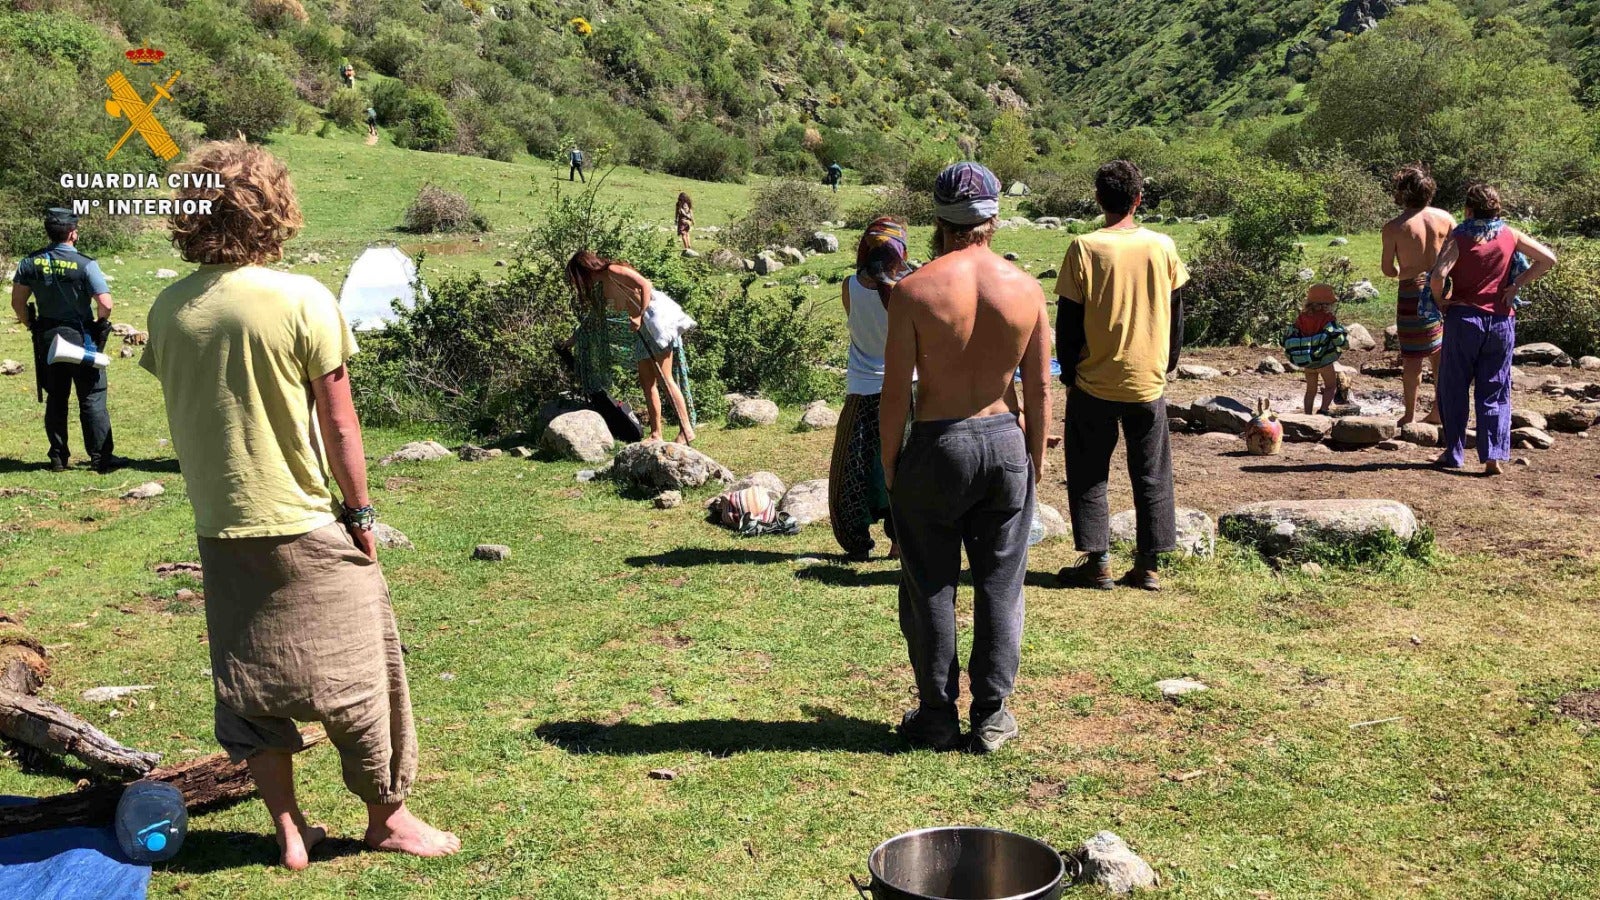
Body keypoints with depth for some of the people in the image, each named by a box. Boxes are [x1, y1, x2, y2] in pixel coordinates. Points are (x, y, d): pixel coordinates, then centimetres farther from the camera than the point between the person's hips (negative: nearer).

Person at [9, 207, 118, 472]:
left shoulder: (31, 262, -1)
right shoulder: (84, 264, -15)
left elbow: (17, 301, 2)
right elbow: (105, 304, -20)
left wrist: (32, 326, 16)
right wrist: (99, 324, 0)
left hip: (47, 338, 5)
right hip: (81, 338, -5)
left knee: (55, 399, 14)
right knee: (92, 400, 3)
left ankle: (58, 457, 19)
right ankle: (101, 457, 5)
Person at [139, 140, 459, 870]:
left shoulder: (168, 310, -1)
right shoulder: (302, 301, -15)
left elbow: (183, 413, 7)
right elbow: (338, 424, -12)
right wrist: (361, 512, -3)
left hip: (221, 529, 5)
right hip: (306, 527, -4)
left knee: (249, 683, 14)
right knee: (356, 672, 10)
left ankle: (289, 831, 22)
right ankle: (387, 817, 22)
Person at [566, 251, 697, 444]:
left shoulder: (613, 270, -6)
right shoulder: (602, 285, 21)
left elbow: (645, 285, -17)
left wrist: (639, 316, -24)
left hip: (656, 314, -9)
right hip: (642, 327, 9)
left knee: (664, 378, -15)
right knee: (646, 382, 3)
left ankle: (687, 430, -17)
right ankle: (656, 434, 3)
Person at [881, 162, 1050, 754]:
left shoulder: (914, 290, -12)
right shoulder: (1026, 288, -3)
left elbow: (895, 394, -11)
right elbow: (1040, 387, 2)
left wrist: (889, 468, 0)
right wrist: (1035, 459, 13)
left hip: (936, 446, -3)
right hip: (1005, 441, 3)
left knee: (930, 587, 10)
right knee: (1000, 584, 13)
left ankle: (937, 716, 19)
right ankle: (992, 715, 21)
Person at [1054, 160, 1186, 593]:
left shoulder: (1085, 248, -10)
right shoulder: (1163, 247, -2)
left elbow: (1068, 318, -8)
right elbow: (1176, 314, 6)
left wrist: (1068, 372, 4)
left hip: (1094, 383, -2)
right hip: (1148, 381, 3)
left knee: (1089, 475, 10)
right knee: (1151, 476, 12)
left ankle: (1097, 563, 10)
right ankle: (1149, 566, 14)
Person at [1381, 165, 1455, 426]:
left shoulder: (1393, 227, -12)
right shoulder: (1444, 218, -2)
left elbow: (1387, 269, -6)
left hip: (1413, 292, -4)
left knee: (1412, 356, 4)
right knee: (1441, 353, 14)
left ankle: (1410, 415, 11)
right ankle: (1438, 410, 21)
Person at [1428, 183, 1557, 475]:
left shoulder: (1459, 237, -5)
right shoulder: (1510, 235, 4)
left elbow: (1439, 273, -21)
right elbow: (1548, 259, 0)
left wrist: (1440, 300, -4)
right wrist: (1517, 285, 4)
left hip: (1464, 318, -3)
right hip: (1501, 321, 3)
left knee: (1454, 388, 9)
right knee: (1495, 392, 8)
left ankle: (1453, 454, 12)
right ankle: (1494, 456, 0)